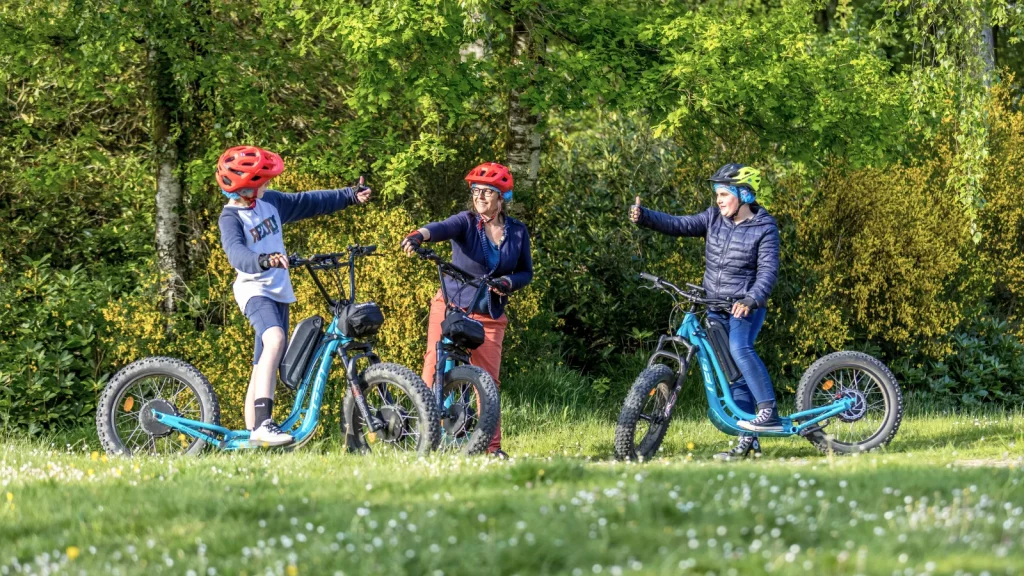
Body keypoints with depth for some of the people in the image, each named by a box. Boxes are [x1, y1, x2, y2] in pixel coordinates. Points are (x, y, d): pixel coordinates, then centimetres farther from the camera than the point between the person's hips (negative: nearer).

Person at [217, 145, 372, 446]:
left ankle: (253, 437, 12)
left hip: (279, 292, 8)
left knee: (263, 366, 8)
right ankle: (262, 423, -43)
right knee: (275, 339, -33)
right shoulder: (231, 218, -16)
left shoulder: (270, 202, 5)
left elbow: (309, 202, 18)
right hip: (254, 290, -8)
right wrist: (264, 261, -52)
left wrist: (349, 196, 19)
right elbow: (237, 253, -33)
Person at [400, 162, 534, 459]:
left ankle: (492, 444, 7)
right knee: (434, 366, -10)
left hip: (490, 314, 2)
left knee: (488, 378, 0)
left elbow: (526, 273, 9)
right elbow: (443, 228, -29)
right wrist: (418, 236, -52)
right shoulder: (466, 222, -8)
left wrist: (507, 282, -14)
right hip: (452, 306, -2)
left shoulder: (517, 231, 2)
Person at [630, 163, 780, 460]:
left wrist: (751, 299, -34)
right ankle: (748, 441, 10)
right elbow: (678, 225, -2)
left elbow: (768, 270, -17)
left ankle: (769, 411, -29)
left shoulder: (764, 229, -9)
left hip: (746, 305, -6)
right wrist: (643, 216, -17)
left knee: (739, 347, -33)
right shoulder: (714, 219, 5)